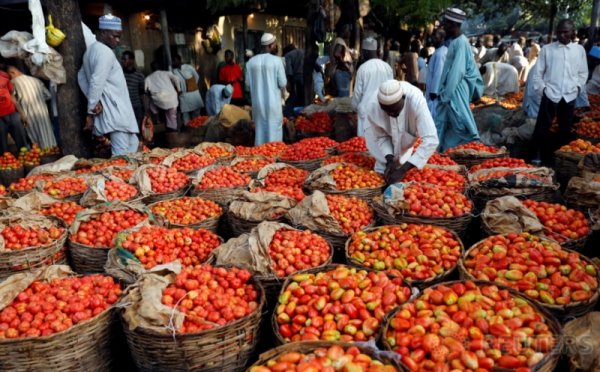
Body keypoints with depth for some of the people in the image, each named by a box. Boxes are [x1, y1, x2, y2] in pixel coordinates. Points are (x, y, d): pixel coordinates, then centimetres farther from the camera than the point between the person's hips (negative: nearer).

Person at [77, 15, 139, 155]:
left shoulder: (92, 49, 17)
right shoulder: (106, 52, -14)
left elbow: (82, 77, 16)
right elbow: (97, 83, -20)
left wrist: (93, 102, 4)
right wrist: (91, 111, -13)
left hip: (111, 110, 10)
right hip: (115, 111, -10)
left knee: (132, 145, 17)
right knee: (122, 154, -9)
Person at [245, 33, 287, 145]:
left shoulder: (251, 61, 0)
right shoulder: (276, 60, -10)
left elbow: (248, 82, 7)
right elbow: (283, 83, -8)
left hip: (257, 102, 4)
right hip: (273, 102, -4)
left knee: (260, 130, 13)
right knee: (274, 130, 5)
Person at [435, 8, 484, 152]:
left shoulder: (461, 43, -14)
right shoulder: (455, 42, 14)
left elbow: (457, 71, -20)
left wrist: (445, 94, -18)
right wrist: (443, 91, 12)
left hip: (456, 90, -9)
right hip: (450, 89, 9)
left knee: (459, 123, -4)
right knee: (442, 123, 10)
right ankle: (443, 152, 17)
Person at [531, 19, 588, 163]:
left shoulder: (579, 50, 8)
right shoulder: (547, 49, 2)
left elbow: (583, 73, 13)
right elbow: (538, 72, 2)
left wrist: (578, 87, 1)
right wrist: (541, 89, -6)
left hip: (569, 96, 2)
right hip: (550, 94, -2)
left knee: (565, 128, 9)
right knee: (542, 126, -2)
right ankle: (537, 155, 7)